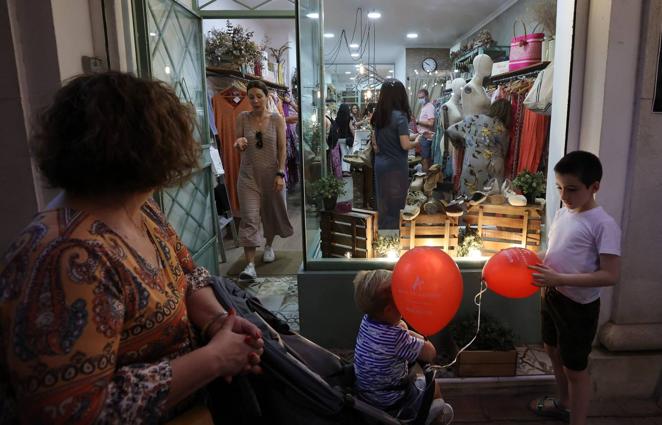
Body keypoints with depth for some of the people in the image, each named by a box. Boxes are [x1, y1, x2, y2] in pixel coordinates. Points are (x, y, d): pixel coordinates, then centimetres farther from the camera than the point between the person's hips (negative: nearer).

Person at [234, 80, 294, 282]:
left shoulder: (277, 119, -2)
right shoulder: (242, 118, 0)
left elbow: (282, 148, -4)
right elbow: (239, 147, 4)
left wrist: (280, 174, -11)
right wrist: (240, 143, -20)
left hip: (272, 173, 1)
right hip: (249, 174, 0)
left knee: (273, 212, 15)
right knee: (249, 218, -8)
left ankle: (269, 246, 42)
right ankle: (250, 265, -9)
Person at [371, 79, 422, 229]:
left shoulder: (378, 114, 5)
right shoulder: (400, 116, -16)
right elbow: (405, 145, -18)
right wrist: (416, 142, -1)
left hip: (380, 165, 7)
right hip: (396, 167, -7)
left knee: (383, 203, 15)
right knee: (395, 205, 5)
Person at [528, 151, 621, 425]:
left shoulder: (603, 225, -21)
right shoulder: (562, 213, 2)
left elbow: (610, 275, -25)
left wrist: (560, 279, -29)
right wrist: (536, 264, -5)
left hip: (579, 306, -8)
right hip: (552, 297, 8)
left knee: (575, 368, 7)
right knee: (554, 350, 25)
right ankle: (564, 403, 49)